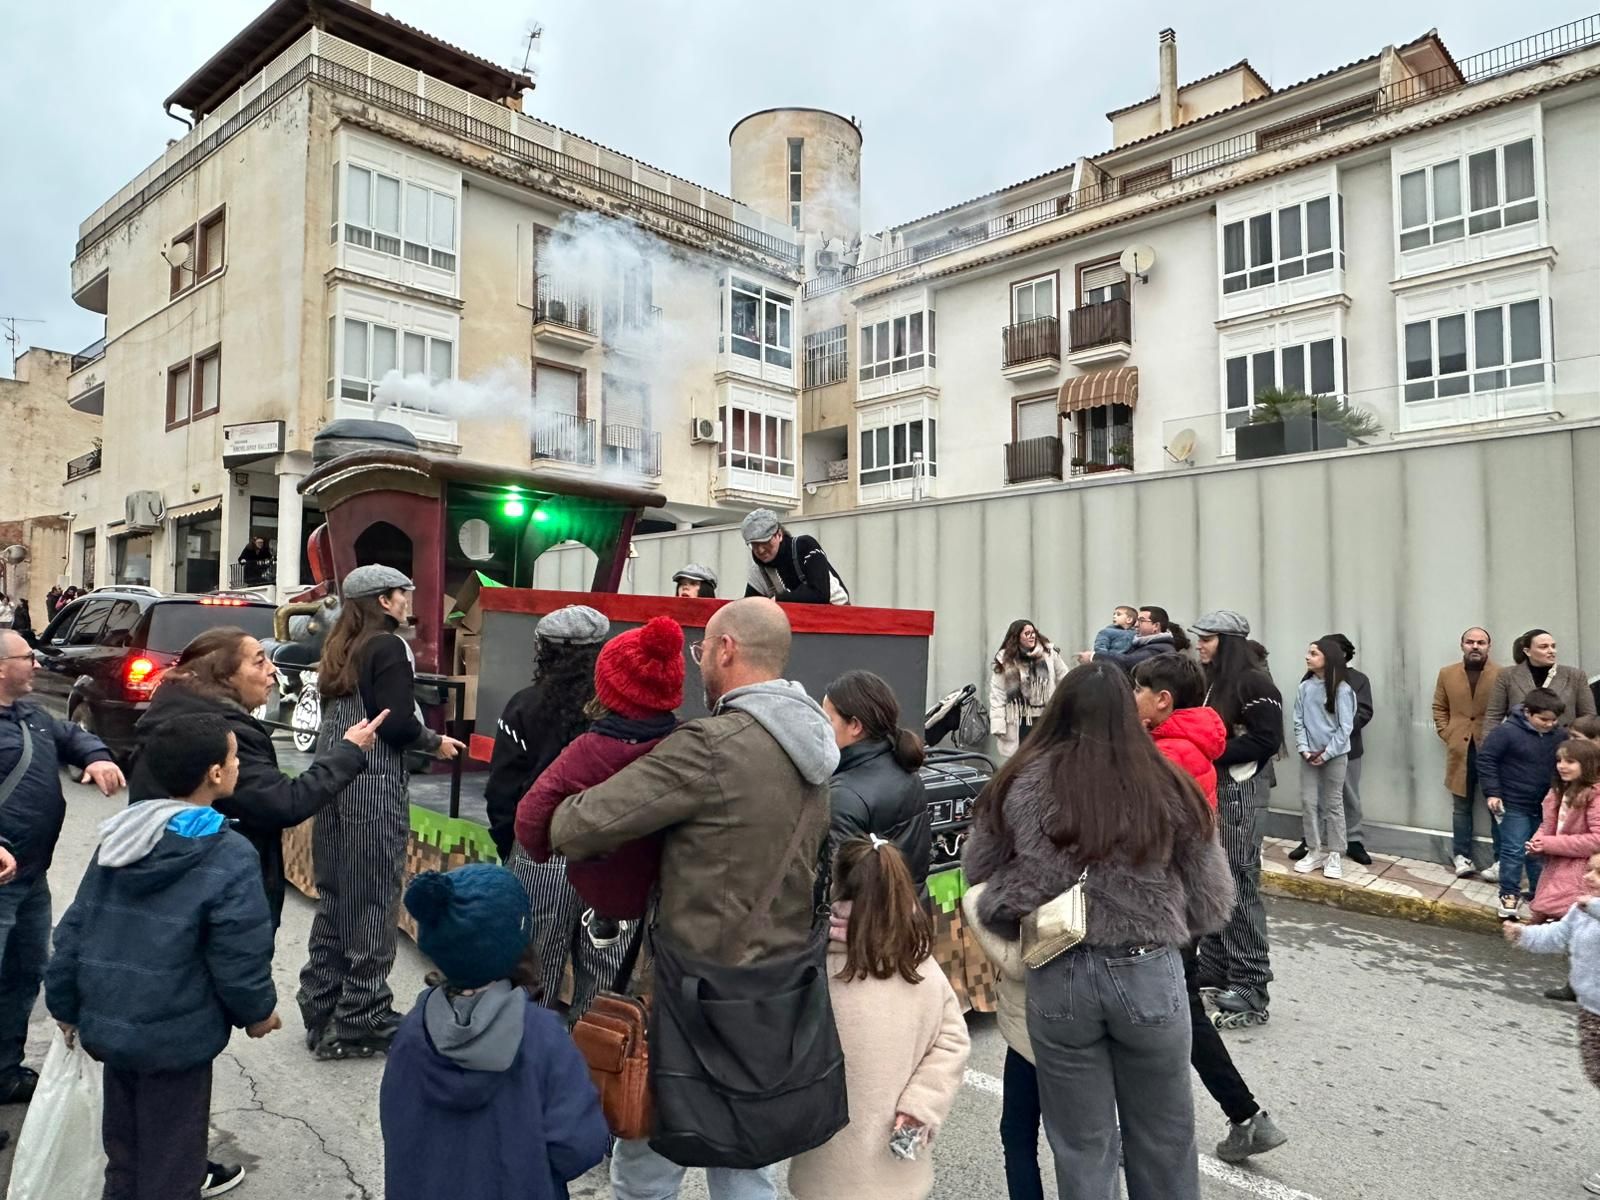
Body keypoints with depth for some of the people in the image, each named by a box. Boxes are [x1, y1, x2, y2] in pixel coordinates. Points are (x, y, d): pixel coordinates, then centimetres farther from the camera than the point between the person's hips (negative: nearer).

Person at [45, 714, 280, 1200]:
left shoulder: (118, 838, -1)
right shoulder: (229, 855, -22)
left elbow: (75, 928, 6)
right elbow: (241, 954, -19)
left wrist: (66, 1004, 17)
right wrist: (257, 1010, -1)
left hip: (107, 1021, 7)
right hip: (173, 1033, -7)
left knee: (126, 1136, 25)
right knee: (169, 1144, 11)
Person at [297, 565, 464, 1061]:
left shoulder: (342, 649, 14)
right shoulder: (389, 647, -11)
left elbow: (343, 713, 17)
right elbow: (397, 724, -18)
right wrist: (436, 742, -2)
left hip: (333, 779, 8)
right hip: (373, 787, -8)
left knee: (334, 895, 15)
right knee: (371, 899, 0)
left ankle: (321, 1008, 24)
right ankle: (362, 1020, 7)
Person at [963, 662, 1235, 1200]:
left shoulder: (1022, 783, -6)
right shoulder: (1167, 787, -5)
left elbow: (976, 875, 5)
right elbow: (1212, 903, 2)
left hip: (1057, 979, 0)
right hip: (1150, 975, 1)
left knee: (1082, 1148, 18)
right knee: (1164, 1144, 22)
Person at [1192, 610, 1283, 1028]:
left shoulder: (1254, 681, -12)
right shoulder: (1210, 679, 13)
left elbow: (1267, 740, -17)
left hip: (1240, 790, -8)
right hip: (1209, 786, 9)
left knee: (1239, 884, -5)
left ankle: (1251, 986, 3)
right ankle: (1215, 967, 26)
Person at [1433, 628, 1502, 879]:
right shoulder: (1447, 674, 8)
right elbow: (1439, 707, 14)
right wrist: (1446, 733, 4)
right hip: (1460, 749, 3)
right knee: (1461, 807, 10)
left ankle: (1501, 860, 10)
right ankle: (1463, 856, 19)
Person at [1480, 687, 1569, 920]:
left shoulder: (1560, 736, -1)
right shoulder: (1508, 732, -17)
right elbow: (1486, 760, -12)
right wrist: (1492, 792, -14)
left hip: (1547, 806, 5)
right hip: (1515, 805, -5)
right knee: (1514, 851, -1)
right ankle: (1509, 894, 11)